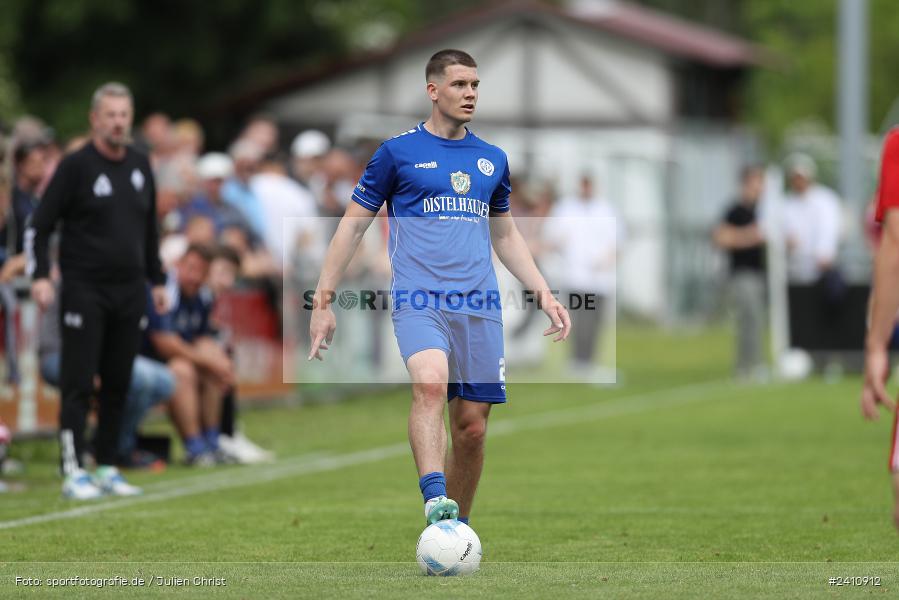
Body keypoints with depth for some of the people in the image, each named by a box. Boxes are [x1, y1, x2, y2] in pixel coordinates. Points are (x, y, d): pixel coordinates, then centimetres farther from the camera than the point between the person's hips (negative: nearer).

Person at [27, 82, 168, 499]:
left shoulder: (140, 166, 11)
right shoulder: (76, 167, -6)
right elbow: (39, 226, -5)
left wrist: (156, 280, 20)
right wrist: (39, 276, -16)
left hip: (129, 292, 5)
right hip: (84, 289, -5)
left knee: (118, 385, 7)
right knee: (78, 384, -7)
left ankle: (108, 468, 15)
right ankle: (73, 472, -7)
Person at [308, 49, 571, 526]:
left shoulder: (492, 160, 16)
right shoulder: (398, 152, 3)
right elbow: (353, 224, 6)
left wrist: (544, 293, 18)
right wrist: (323, 300, 2)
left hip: (478, 307, 5)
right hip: (419, 302, -5)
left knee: (472, 427, 2)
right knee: (430, 382, -32)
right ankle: (435, 499, -45)